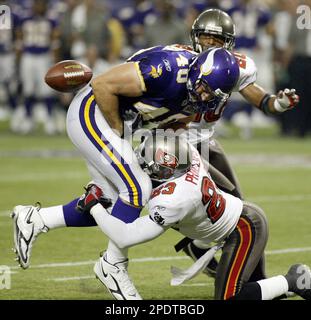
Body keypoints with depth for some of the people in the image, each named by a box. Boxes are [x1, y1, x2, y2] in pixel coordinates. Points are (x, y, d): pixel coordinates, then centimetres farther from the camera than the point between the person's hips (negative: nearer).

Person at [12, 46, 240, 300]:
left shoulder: (199, 97, -6)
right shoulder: (168, 69, -32)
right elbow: (103, 85, -26)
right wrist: (118, 131, -15)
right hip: (91, 113, -9)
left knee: (115, 205, 9)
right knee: (136, 189, -14)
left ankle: (33, 220, 18)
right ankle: (113, 266, 2)